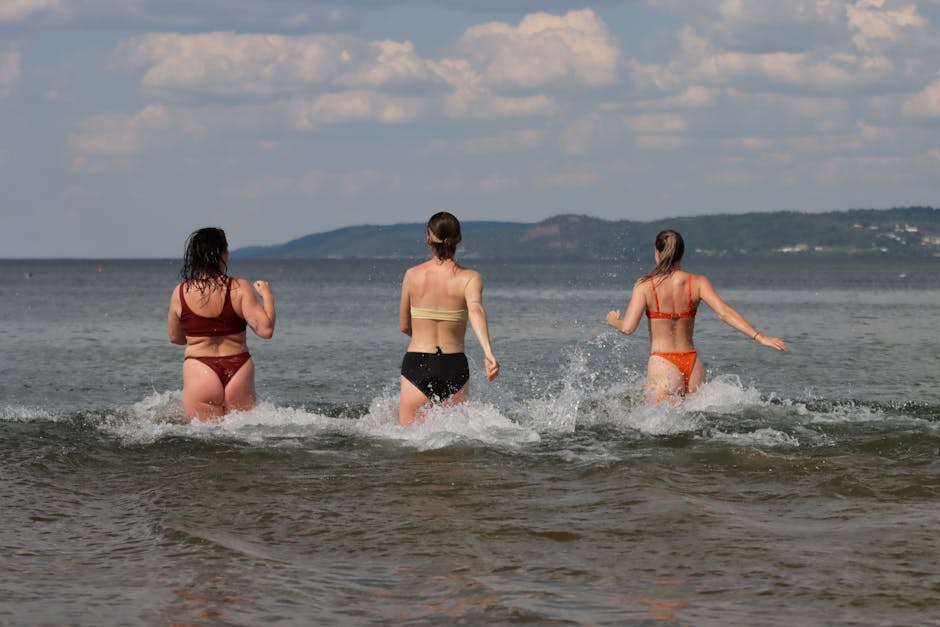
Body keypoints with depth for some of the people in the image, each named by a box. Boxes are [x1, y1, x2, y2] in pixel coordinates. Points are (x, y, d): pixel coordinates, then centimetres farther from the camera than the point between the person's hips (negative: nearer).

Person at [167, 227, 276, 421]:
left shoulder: (180, 293, 0)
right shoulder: (239, 289, -7)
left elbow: (175, 337, 12)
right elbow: (265, 330, -9)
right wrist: (267, 296, 5)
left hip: (199, 371, 1)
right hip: (238, 372, -1)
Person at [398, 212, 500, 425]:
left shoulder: (412, 275, 3)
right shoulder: (470, 278, -2)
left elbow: (404, 326, 12)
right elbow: (476, 310, -21)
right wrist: (488, 352, -32)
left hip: (416, 364, 1)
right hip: (454, 367, 0)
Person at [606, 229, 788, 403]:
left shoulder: (645, 286, -6)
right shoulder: (697, 283, 1)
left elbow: (628, 327, -12)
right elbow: (724, 312, -10)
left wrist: (614, 321, 11)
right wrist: (760, 337, -11)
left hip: (662, 364, -3)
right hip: (692, 363, 3)